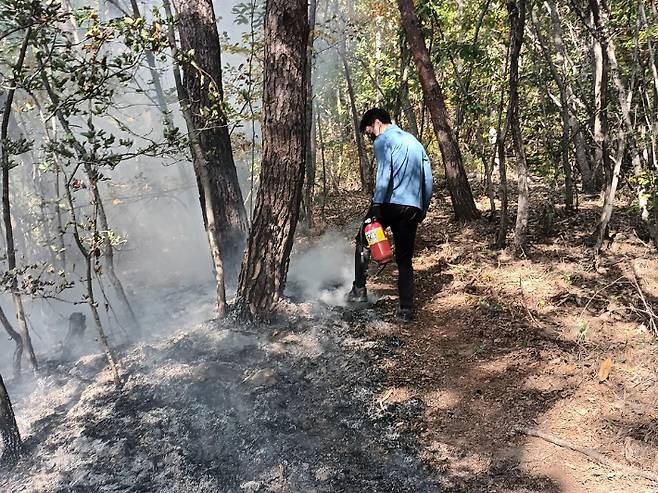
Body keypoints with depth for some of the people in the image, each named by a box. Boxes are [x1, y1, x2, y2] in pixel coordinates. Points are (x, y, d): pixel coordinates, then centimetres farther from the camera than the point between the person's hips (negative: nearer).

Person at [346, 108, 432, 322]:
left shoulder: (383, 140, 1)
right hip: (413, 208, 6)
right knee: (405, 259, 10)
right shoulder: (415, 142, 24)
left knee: (363, 241, 15)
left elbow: (384, 174, -15)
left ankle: (359, 289, 11)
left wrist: (376, 205, -19)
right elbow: (428, 179, 21)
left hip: (390, 203, -6)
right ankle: (406, 308, 7)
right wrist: (423, 211, 23)